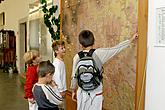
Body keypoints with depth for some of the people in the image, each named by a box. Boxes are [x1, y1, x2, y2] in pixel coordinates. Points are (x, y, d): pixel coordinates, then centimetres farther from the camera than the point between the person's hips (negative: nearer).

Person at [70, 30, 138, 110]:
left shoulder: (77, 57, -7)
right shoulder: (98, 53, -12)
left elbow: (74, 76, -1)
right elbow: (116, 49, -5)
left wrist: (73, 91, 14)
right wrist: (131, 39, 7)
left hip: (82, 93, 2)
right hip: (96, 93, -2)